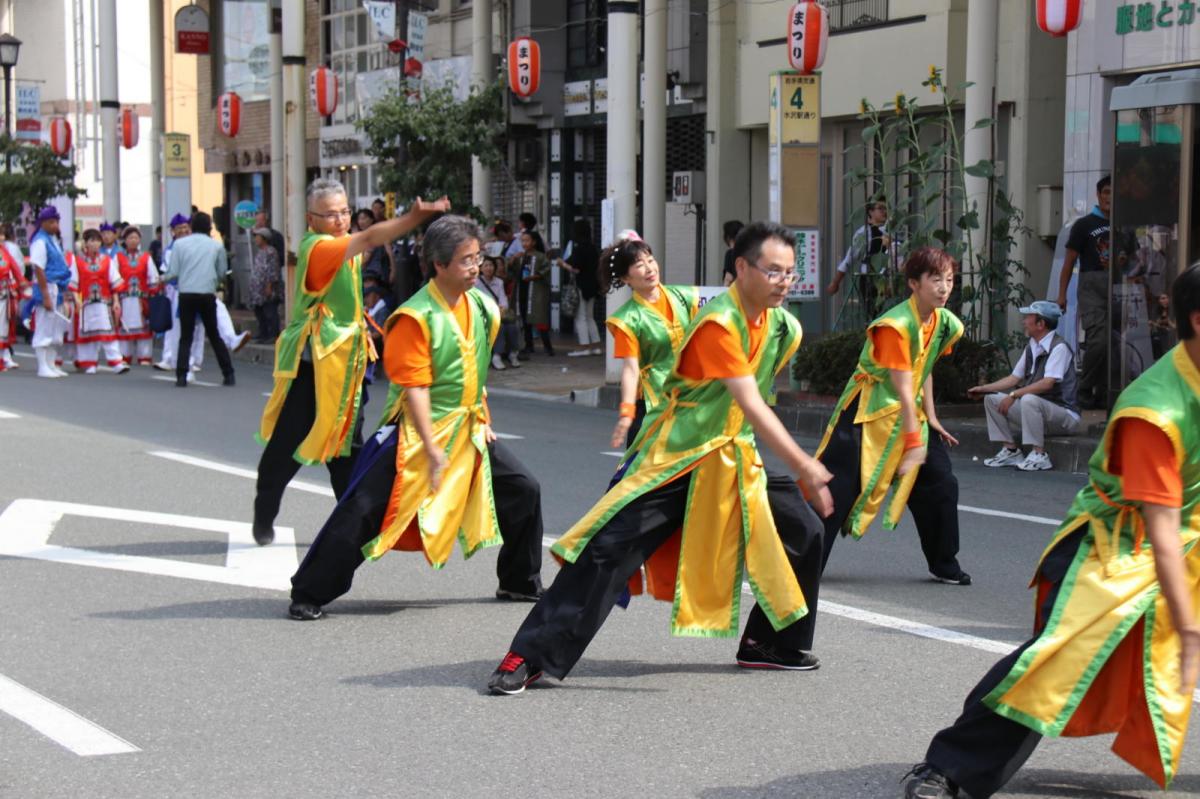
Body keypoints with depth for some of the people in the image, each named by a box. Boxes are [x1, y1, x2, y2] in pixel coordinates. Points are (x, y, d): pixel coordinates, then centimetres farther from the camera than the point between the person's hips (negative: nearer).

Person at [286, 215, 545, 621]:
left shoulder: (481, 306, 3)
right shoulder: (416, 317, -20)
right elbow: (413, 387, -20)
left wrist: (482, 419, 16)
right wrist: (432, 450, -22)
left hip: (467, 429, 7)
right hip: (418, 430, -7)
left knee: (523, 490, 7)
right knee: (364, 509, -12)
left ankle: (521, 582, 25)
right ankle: (309, 594, -1)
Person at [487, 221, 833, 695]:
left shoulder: (783, 328, 2)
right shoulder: (719, 324, -23)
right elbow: (750, 404, -32)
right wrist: (803, 466, -37)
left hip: (732, 458, 7)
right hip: (674, 457, -7)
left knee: (802, 532, 2)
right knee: (608, 549, -14)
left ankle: (771, 644, 20)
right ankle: (529, 657, -9)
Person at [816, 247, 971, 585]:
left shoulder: (945, 324, 0)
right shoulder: (895, 325, -24)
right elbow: (903, 388, -26)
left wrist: (930, 417, 11)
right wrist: (913, 442, -26)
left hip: (909, 413, 7)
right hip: (866, 413, -7)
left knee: (941, 484, 4)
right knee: (837, 491, -8)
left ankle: (944, 564, 19)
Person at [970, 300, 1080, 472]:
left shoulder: (1059, 347, -15)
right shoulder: (1031, 347, 11)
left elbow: (1047, 383, -26)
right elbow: (1014, 378, 16)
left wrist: (1013, 395, -26)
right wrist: (983, 388, 8)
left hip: (1065, 416, -9)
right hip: (1034, 407, 9)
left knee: (1029, 400, -37)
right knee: (992, 399, 2)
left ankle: (1039, 455, -26)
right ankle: (1010, 450, 1)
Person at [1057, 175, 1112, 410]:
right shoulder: (1084, 224, 6)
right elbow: (1070, 261, 3)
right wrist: (1062, 294, -3)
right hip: (1091, 286, -4)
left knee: (1112, 343, 3)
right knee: (1098, 340, -17)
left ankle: (1103, 395, 10)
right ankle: (1085, 391, -5)